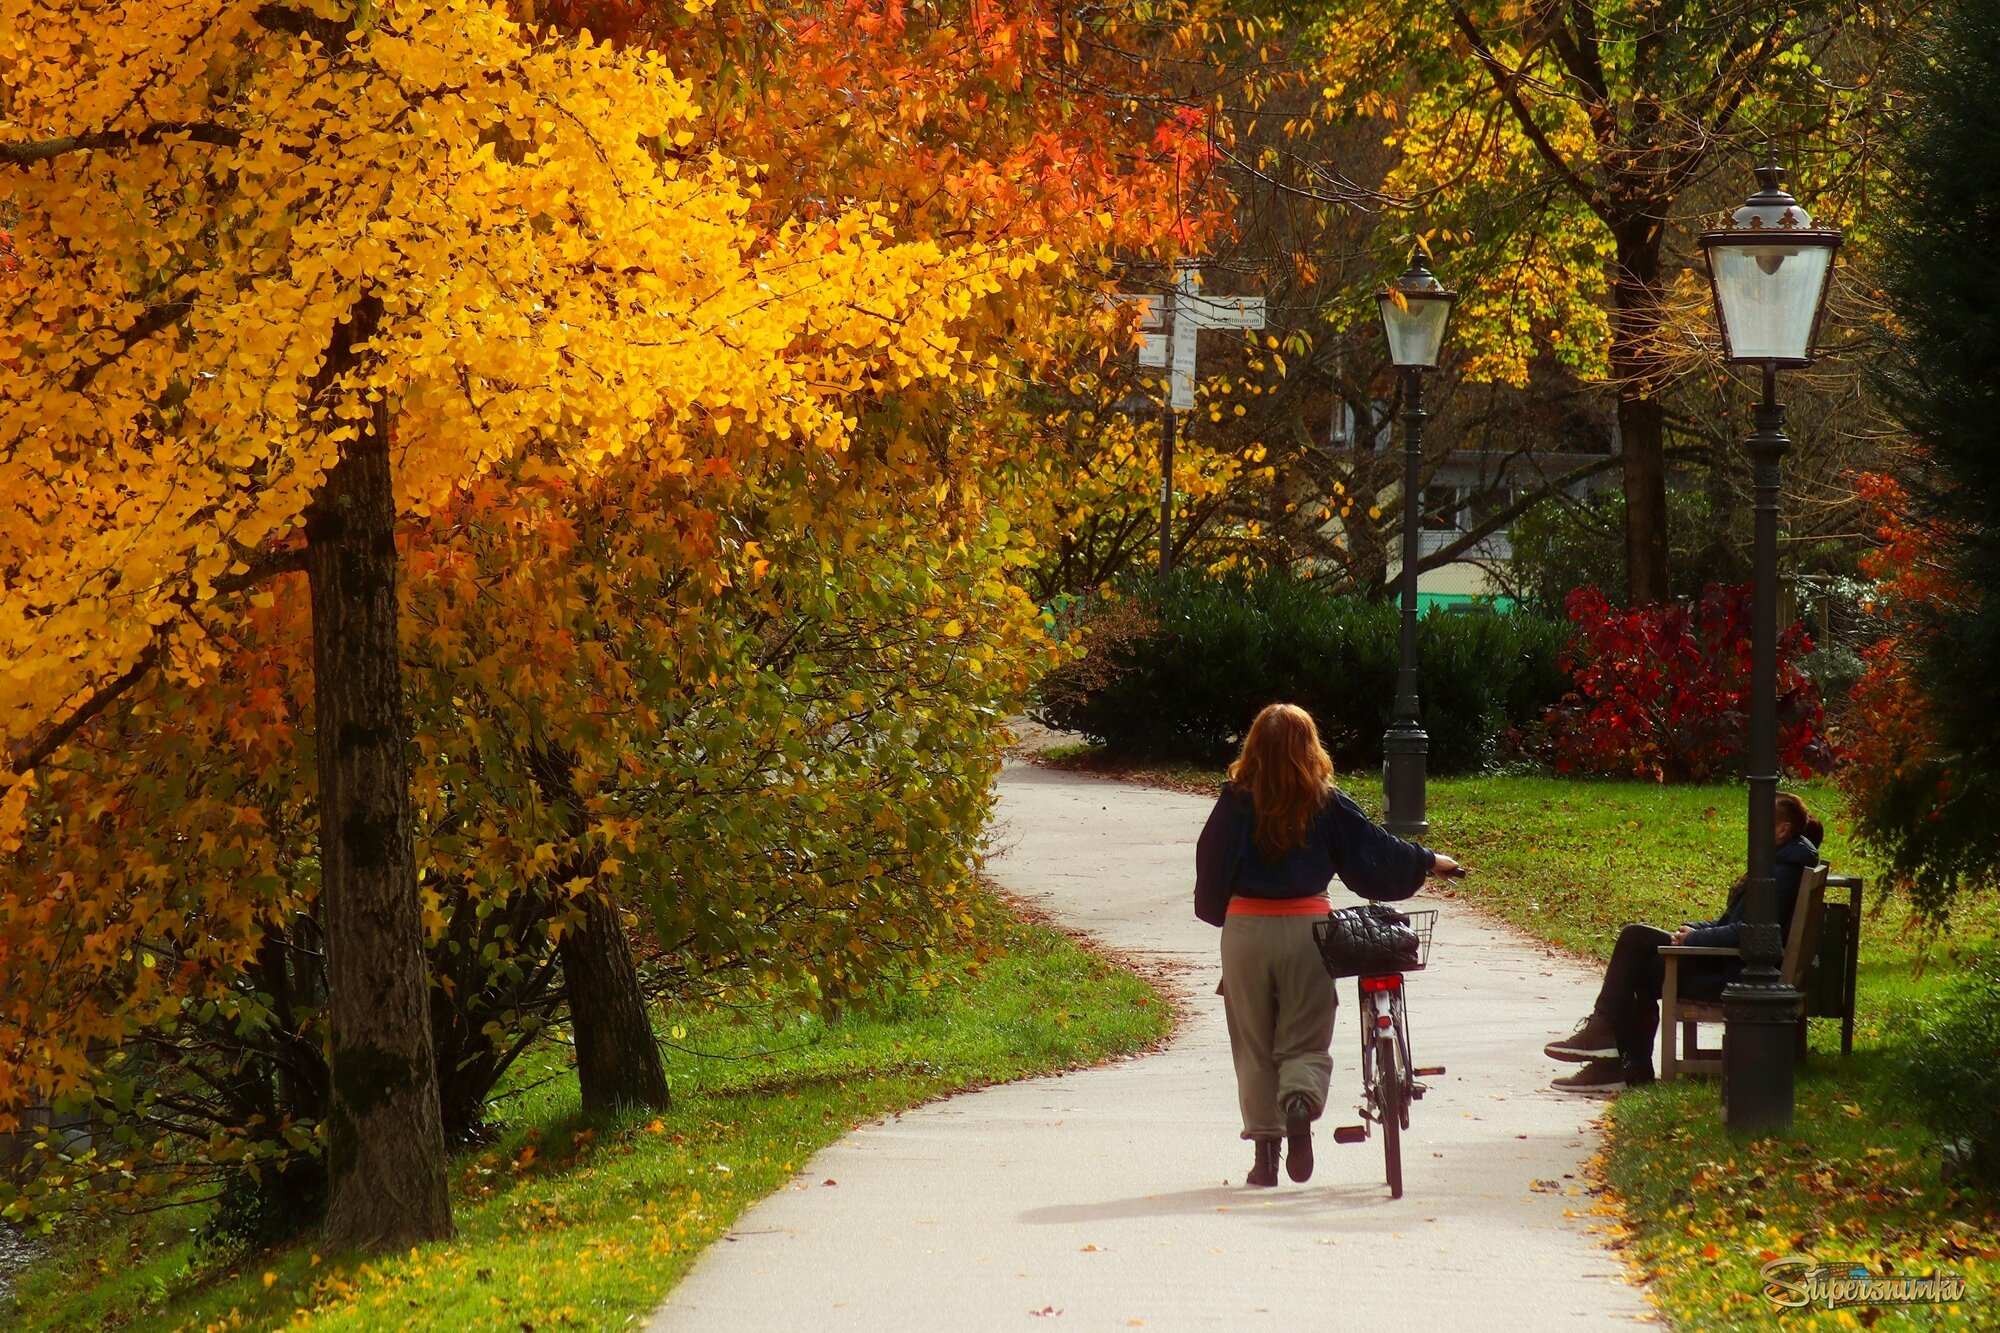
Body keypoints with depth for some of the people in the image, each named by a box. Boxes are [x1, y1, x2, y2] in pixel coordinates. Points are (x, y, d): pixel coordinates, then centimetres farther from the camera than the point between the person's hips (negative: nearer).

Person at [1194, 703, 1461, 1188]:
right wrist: (1428, 861, 24)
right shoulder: (1327, 804, -2)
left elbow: (1212, 866, 5)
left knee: (1254, 1044, 9)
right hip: (1307, 927, 0)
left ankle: (1265, 1151, 7)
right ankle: (1301, 1103, -24)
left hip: (1246, 928, 0)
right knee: (1306, 1039, 8)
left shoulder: (1236, 801, -2)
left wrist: (1219, 915, 23)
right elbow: (1374, 850, 7)